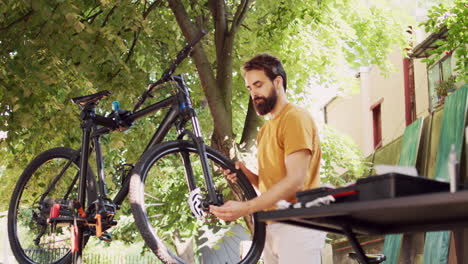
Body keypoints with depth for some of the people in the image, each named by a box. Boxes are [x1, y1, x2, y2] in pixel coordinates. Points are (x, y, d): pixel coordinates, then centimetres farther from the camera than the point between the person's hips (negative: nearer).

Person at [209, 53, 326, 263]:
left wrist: (246, 208, -25)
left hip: (297, 227, -8)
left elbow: (295, 181, -17)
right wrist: (245, 174, 1)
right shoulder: (266, 129, 23)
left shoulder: (295, 118, -6)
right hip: (272, 228, 8)